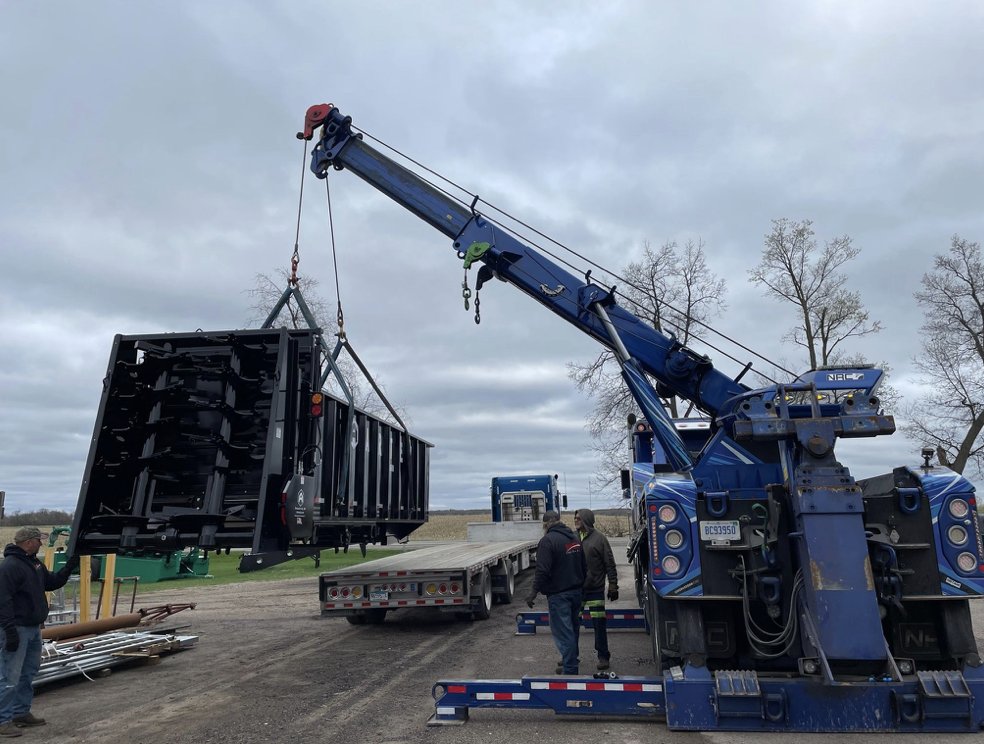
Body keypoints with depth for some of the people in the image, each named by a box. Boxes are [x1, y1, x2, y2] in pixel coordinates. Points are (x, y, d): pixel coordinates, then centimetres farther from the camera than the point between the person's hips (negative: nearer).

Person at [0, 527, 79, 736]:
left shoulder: (35, 563, 12)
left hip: (33, 628, 10)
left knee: (28, 674, 17)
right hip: (17, 630, -10)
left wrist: (70, 566, 9)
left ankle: (21, 713, 27)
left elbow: (52, 583, 21)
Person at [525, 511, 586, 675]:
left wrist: (534, 592, -17)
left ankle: (570, 669, 0)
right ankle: (570, 660, 33)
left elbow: (542, 571, -22)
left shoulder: (548, 540, -16)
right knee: (573, 629, 20)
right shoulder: (574, 538, 9)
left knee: (563, 632, -3)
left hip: (558, 594, -8)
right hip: (576, 592, 8)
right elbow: (584, 567, 16)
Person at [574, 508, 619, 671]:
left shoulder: (599, 538, -6)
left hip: (595, 588, -4)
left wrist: (613, 586, -8)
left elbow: (610, 564, -4)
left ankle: (603, 656, 17)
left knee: (599, 624, 3)